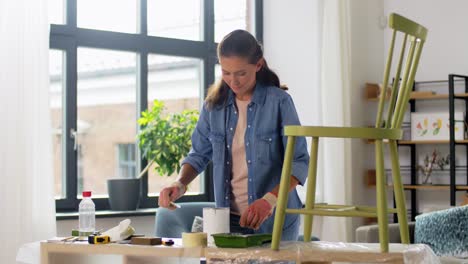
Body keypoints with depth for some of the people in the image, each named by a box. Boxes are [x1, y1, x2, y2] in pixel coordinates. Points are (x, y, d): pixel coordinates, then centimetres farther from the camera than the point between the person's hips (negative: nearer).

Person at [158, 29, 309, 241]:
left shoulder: (279, 102, -10)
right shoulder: (215, 104, 3)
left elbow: (299, 161, -13)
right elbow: (199, 154, 11)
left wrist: (270, 200, -28)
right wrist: (180, 184, -8)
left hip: (274, 220, -3)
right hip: (229, 218, 3)